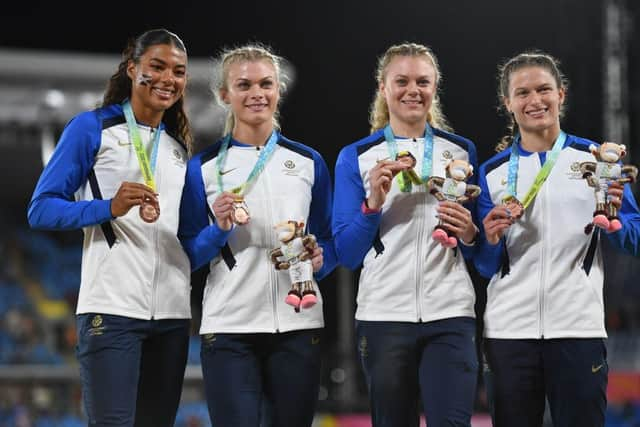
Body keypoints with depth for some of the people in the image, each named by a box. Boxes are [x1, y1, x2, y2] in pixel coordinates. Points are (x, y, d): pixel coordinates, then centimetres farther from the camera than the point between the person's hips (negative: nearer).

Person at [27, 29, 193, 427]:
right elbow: (41, 209, -5)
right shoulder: (92, 128, 0)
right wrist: (110, 207, -20)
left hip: (172, 313, 6)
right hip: (112, 309, -6)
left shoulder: (179, 147, 18)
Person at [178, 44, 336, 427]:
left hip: (298, 324, 2)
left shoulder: (308, 162, 9)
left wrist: (319, 259, -8)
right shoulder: (203, 167, 3)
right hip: (228, 327, -2)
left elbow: (331, 241, 13)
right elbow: (188, 256, 3)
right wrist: (219, 229, -14)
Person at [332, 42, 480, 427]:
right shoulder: (357, 157, 7)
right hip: (384, 315, 0)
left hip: (450, 314, 0)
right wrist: (373, 202, -14)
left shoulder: (462, 150, 11)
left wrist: (469, 234, -7)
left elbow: (481, 250, 15)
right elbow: (347, 254, 1)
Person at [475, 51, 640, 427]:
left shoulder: (596, 158, 5)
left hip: (578, 328, -1)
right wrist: (491, 240, -12)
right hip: (509, 330, 1)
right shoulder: (493, 173, 8)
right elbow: (486, 267, 9)